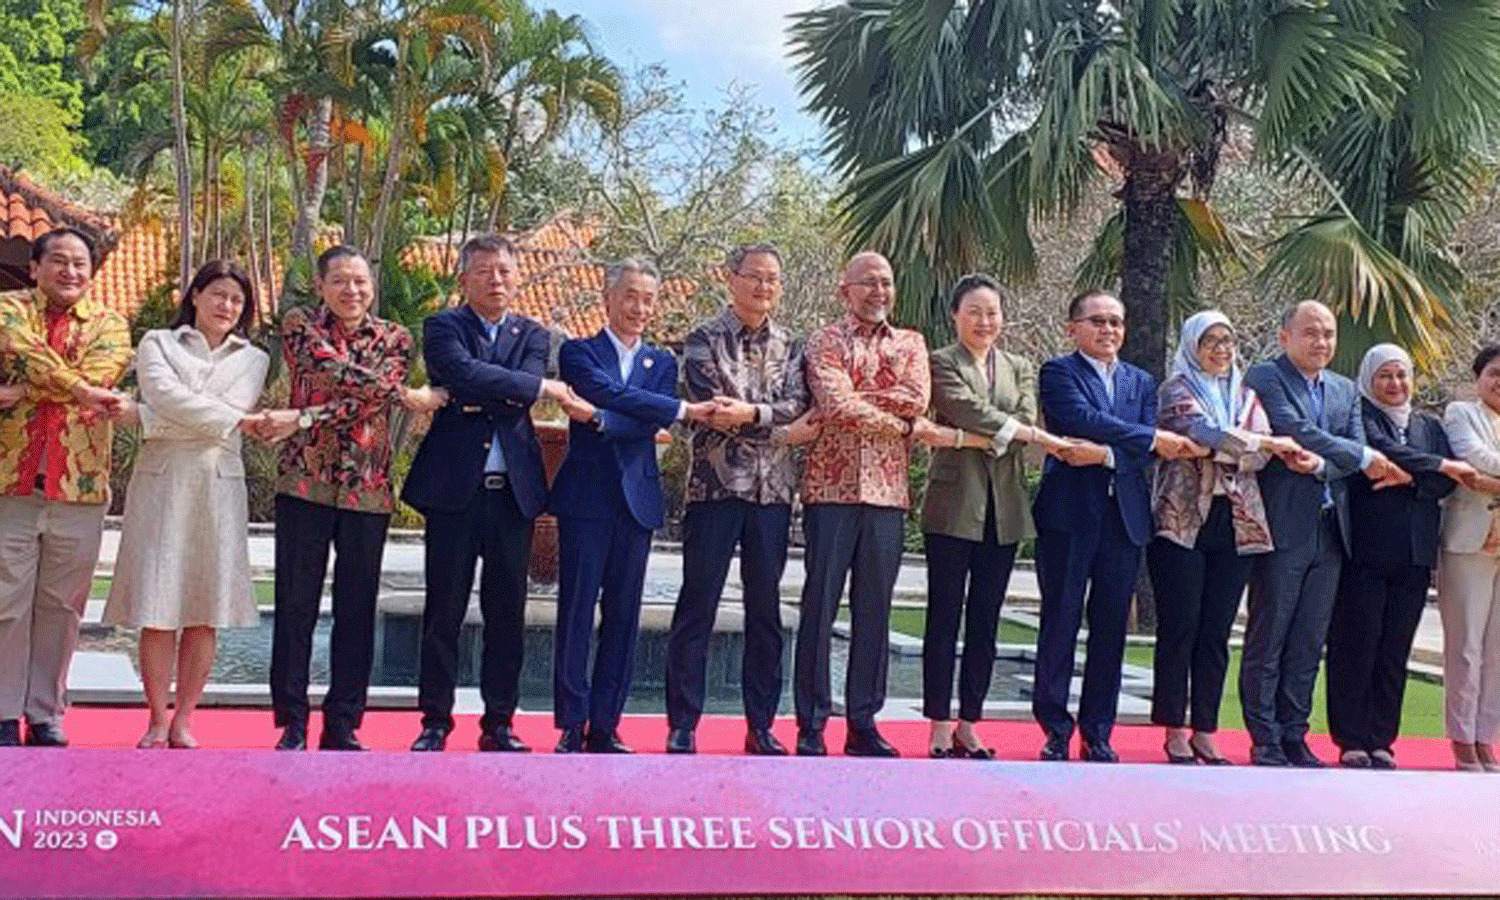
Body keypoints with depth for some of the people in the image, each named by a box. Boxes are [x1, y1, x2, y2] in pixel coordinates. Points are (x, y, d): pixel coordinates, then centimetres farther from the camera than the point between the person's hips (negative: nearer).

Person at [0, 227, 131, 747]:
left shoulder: (108, 324, 10)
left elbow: (97, 374, -10)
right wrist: (80, 389, -19)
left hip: (80, 489, 1)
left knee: (61, 607, 8)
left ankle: (46, 713, 18)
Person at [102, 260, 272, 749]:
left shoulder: (253, 359, 14)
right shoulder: (157, 343, 12)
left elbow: (233, 407, -3)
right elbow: (167, 396, -8)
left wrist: (142, 417, -7)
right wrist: (238, 420, -11)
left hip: (219, 486, 1)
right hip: (162, 482, -1)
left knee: (206, 612, -1)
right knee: (157, 609, -5)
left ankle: (183, 719, 7)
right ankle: (157, 721, 4)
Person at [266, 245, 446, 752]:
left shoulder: (394, 339, 7)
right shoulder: (300, 325, 4)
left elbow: (370, 399, -8)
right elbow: (338, 372, -13)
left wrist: (303, 418, -16)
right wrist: (406, 396, -10)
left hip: (368, 488, 1)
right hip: (305, 482, -1)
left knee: (358, 609, 4)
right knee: (295, 604, 1)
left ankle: (342, 727, 14)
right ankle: (292, 723, 12)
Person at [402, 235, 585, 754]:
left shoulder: (533, 336, 14)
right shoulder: (442, 327, 3)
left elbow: (522, 392, -4)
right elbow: (466, 374, -16)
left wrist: (476, 398, -12)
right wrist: (544, 389, -12)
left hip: (514, 490, 3)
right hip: (455, 485, -3)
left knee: (507, 612, 6)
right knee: (444, 610, 2)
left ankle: (498, 723, 15)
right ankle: (435, 722, 11)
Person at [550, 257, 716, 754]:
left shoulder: (663, 362, 15)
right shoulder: (578, 351, 6)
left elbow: (650, 426, -2)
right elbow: (611, 393, -14)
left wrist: (599, 420, -18)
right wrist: (684, 410, -16)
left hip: (637, 499, 3)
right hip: (587, 495, -3)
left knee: (623, 615, 4)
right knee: (576, 612, -3)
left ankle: (605, 726, 12)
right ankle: (572, 725, 5)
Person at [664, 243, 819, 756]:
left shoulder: (789, 345, 12)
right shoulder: (705, 340, 1)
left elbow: (798, 406, -4)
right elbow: (712, 408, -12)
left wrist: (752, 413, -21)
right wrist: (782, 429, -10)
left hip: (772, 492, 4)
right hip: (715, 487, -4)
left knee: (766, 609, 8)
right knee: (697, 606, -1)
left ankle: (761, 726, 16)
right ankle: (682, 726, 6)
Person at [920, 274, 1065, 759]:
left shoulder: (1020, 368, 17)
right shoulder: (941, 362, 1)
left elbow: (1025, 419, 1)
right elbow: (969, 410, -14)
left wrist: (976, 438, -13)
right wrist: (1037, 436, -14)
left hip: (1004, 508, 5)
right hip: (954, 504, -4)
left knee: (985, 622, 7)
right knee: (944, 619, -1)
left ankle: (968, 726, 15)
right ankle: (940, 728, 4)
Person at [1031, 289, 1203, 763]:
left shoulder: (1141, 382, 17)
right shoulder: (1058, 372, 2)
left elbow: (1146, 454, 4)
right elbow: (1084, 418, -16)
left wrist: (1106, 454, -15)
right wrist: (1153, 438, -13)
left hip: (1124, 516, 4)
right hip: (1070, 512, -4)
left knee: (1110, 630, 6)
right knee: (1060, 624, 0)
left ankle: (1097, 734, 14)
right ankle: (1056, 731, 9)